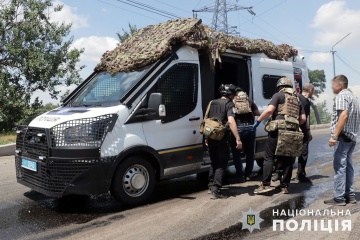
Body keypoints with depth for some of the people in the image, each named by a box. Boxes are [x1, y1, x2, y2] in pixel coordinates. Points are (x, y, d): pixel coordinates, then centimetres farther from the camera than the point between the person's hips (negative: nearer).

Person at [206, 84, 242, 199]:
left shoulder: (212, 103, 15)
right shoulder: (229, 104, -5)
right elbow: (231, 121, -20)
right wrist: (238, 139, -24)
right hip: (222, 138, -6)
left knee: (214, 162, 21)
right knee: (221, 164, 1)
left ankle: (211, 184, 27)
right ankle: (216, 188, -7)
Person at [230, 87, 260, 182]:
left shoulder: (232, 102, 9)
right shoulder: (249, 101, 15)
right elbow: (258, 113, 19)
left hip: (237, 129, -2)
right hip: (249, 128, 3)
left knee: (236, 153, 10)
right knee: (250, 152, 18)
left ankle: (240, 176, 9)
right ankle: (248, 175, 23)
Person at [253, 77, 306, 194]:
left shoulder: (279, 95, 3)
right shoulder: (297, 99, 20)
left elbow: (269, 110, -12)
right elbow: (303, 118, 14)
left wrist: (258, 121, -4)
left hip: (278, 130, -5)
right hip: (291, 132, 6)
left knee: (269, 157, -2)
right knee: (287, 159, 11)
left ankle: (265, 184, -7)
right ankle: (285, 186, 14)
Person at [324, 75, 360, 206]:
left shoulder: (342, 95, -10)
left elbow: (344, 115, -24)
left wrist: (334, 136, -26)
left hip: (343, 136, -10)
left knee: (339, 166, -6)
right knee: (347, 166, 13)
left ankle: (339, 198, -3)